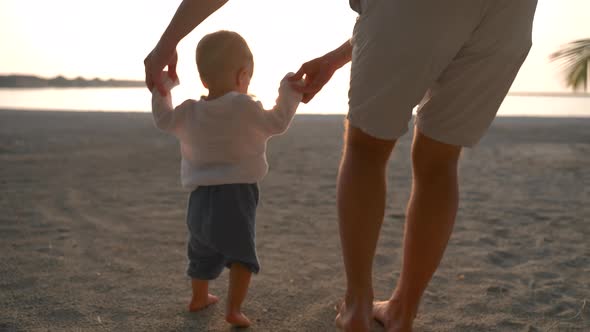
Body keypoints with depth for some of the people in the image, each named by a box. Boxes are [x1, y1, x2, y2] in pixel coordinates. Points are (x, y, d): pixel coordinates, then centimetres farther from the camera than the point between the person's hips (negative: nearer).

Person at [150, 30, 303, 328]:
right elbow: (277, 123, -2)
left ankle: (199, 297, 42)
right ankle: (233, 310, -8)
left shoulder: (188, 113, 3)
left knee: (203, 251, 24)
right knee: (241, 253, 1)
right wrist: (289, 92, 8)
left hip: (200, 197, 6)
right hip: (236, 194, -6)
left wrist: (160, 90, 32)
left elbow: (163, 119, 20)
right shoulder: (245, 108, -12)